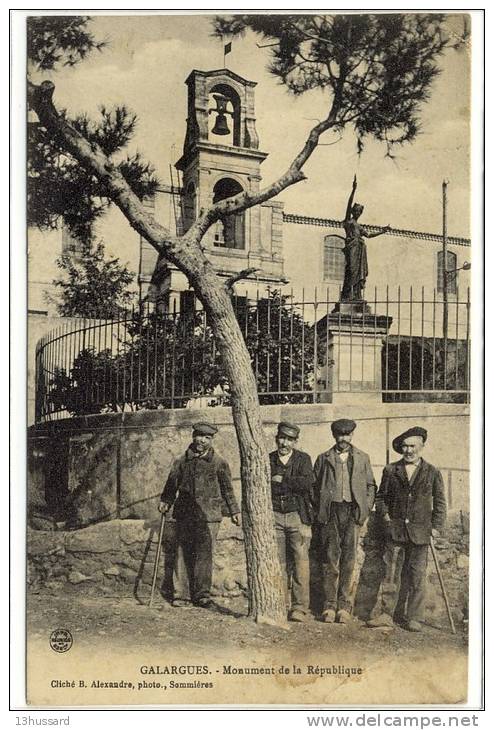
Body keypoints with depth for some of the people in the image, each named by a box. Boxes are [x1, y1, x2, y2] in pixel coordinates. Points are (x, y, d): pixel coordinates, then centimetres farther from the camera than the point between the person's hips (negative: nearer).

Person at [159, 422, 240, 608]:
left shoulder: (218, 463, 5)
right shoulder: (182, 462, 10)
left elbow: (227, 489, 10)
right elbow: (172, 483, 16)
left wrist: (234, 511, 10)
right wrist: (166, 501, 3)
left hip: (208, 515, -2)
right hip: (184, 514, 2)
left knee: (204, 554, -4)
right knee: (183, 554, 4)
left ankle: (202, 594, 5)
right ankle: (181, 594, 11)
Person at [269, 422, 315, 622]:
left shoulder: (303, 459, 5)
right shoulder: (268, 460, 10)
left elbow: (307, 482, -12)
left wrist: (282, 480, -9)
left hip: (297, 516, -1)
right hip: (274, 516, 2)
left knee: (300, 561, -5)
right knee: (278, 563, 3)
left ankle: (300, 607, -1)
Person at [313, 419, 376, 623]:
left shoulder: (362, 458, 14)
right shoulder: (324, 459, 11)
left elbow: (370, 485, 15)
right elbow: (315, 487, 10)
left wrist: (366, 508, 3)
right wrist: (319, 512, 2)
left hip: (353, 512, 0)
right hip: (330, 512, 0)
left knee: (348, 560, -1)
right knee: (329, 559, -1)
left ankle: (344, 606, 7)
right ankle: (329, 606, 5)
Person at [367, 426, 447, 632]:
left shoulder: (432, 473, 8)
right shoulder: (390, 470, 10)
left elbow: (440, 502, 10)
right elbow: (381, 496, 16)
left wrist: (436, 526, 3)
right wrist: (384, 514, 1)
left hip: (420, 532, 0)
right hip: (395, 531, 1)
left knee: (417, 576, 4)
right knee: (391, 573, 0)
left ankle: (414, 618, 13)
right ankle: (386, 614, 6)